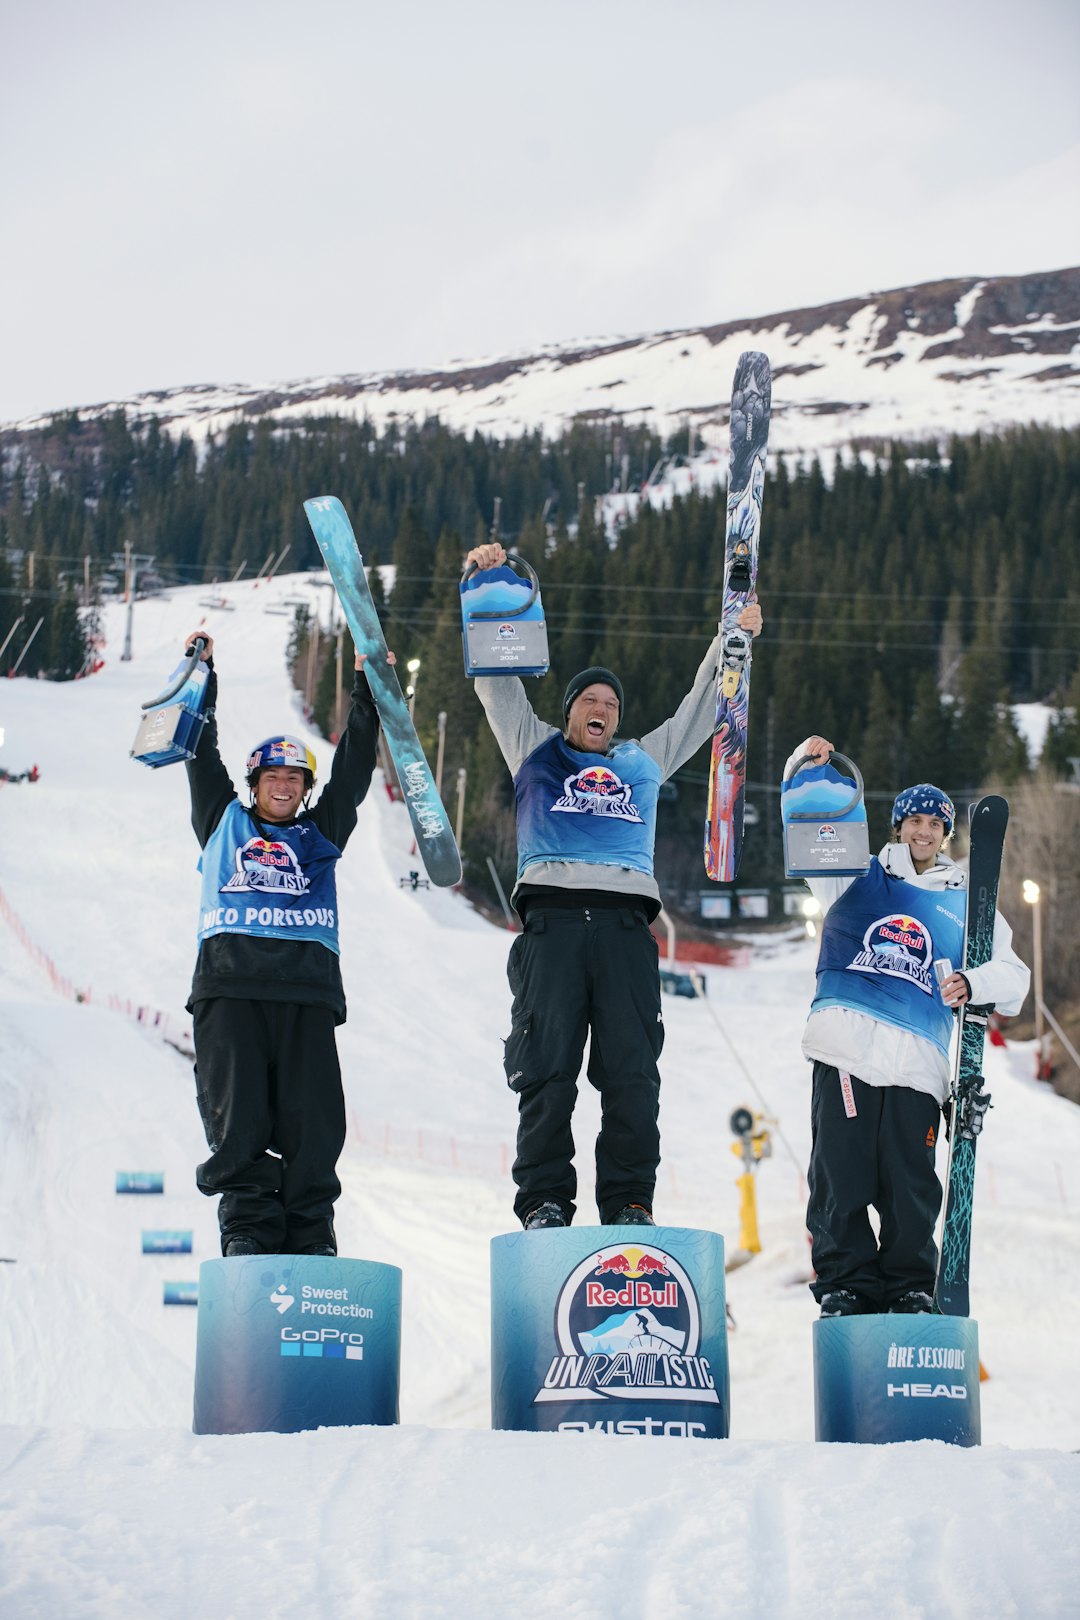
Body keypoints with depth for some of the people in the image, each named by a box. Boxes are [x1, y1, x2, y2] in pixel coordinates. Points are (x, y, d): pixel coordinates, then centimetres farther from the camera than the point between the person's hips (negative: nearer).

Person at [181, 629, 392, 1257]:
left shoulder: (320, 833, 25)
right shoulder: (224, 821, 23)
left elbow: (354, 766, 24)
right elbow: (202, 754, 23)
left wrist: (368, 688, 22)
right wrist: (201, 674, 23)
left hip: (307, 983, 1)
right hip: (230, 979, -1)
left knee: (311, 1118, -6)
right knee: (236, 1112, -8)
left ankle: (311, 1233, -2)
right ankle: (248, 1225, -5)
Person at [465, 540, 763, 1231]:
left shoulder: (644, 761, 30)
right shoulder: (536, 751, 25)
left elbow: (700, 710, 37)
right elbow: (498, 678, 23)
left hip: (625, 921, 2)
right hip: (552, 916, -2)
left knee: (632, 1070, -6)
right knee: (547, 1066, -9)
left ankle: (630, 1201, -4)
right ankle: (545, 1199, -7)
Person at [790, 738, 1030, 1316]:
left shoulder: (966, 902, 20)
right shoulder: (856, 877, 18)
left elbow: (1012, 974, 18)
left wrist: (973, 982, -4)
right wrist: (806, 770, -1)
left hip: (917, 1056, 1)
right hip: (846, 1039, 0)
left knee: (909, 1182, -4)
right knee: (841, 1171, -5)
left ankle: (909, 1285, 8)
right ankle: (844, 1280, 4)